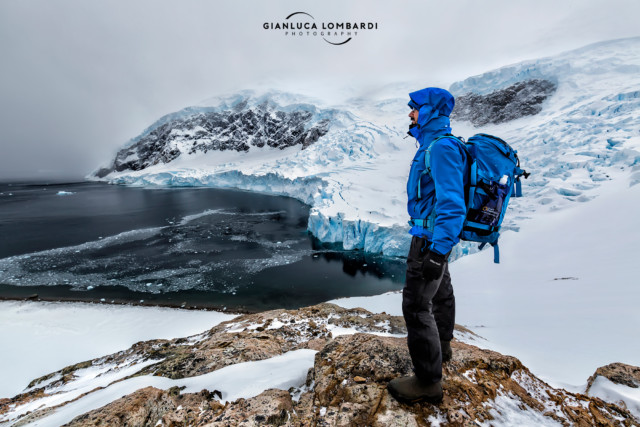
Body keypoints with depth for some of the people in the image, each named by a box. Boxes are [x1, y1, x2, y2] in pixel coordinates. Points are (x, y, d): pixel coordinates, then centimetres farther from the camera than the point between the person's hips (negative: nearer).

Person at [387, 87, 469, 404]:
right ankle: (442, 345, 47)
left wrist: (438, 250, -29)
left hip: (431, 238, -11)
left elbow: (453, 203, -27)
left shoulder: (441, 147, -21)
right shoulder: (433, 145, 11)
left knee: (416, 304, -5)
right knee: (440, 291, 25)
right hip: (434, 237, 11)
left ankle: (428, 381, 9)